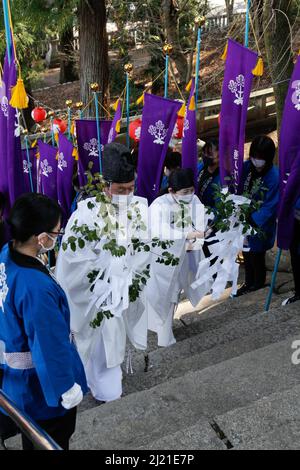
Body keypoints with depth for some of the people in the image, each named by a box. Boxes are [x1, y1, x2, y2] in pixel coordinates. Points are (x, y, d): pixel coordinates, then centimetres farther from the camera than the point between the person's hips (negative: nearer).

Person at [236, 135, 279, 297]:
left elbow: (270, 206, -22)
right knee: (247, 253, 21)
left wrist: (252, 221, -29)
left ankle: (258, 285, 34)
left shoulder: (274, 176, -23)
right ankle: (248, 283, 42)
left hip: (261, 225, -5)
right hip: (245, 220, 5)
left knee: (257, 256, 9)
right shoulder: (247, 168, -7)